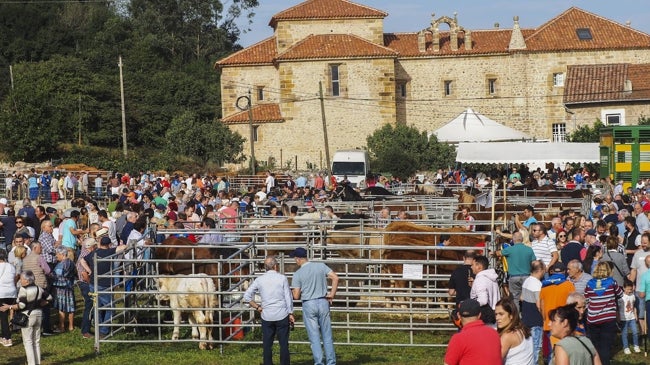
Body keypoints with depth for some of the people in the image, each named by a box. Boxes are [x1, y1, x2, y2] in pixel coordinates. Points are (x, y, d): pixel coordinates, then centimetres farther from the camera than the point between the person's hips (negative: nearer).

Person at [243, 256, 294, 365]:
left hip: (267, 316, 2)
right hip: (282, 315, -2)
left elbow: (247, 296, 3)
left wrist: (257, 307, 9)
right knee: (283, 343, 4)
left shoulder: (259, 280, 3)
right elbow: (288, 297, -3)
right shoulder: (282, 278, -3)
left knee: (267, 344, 7)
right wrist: (291, 314, 4)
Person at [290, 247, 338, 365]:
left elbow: (296, 296, -7)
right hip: (323, 302, 3)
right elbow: (335, 278, -7)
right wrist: (332, 294, -1)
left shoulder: (298, 274, -6)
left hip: (308, 305, -3)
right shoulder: (321, 266, 1)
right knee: (327, 335, 9)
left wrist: (293, 292, 16)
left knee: (314, 336, 4)